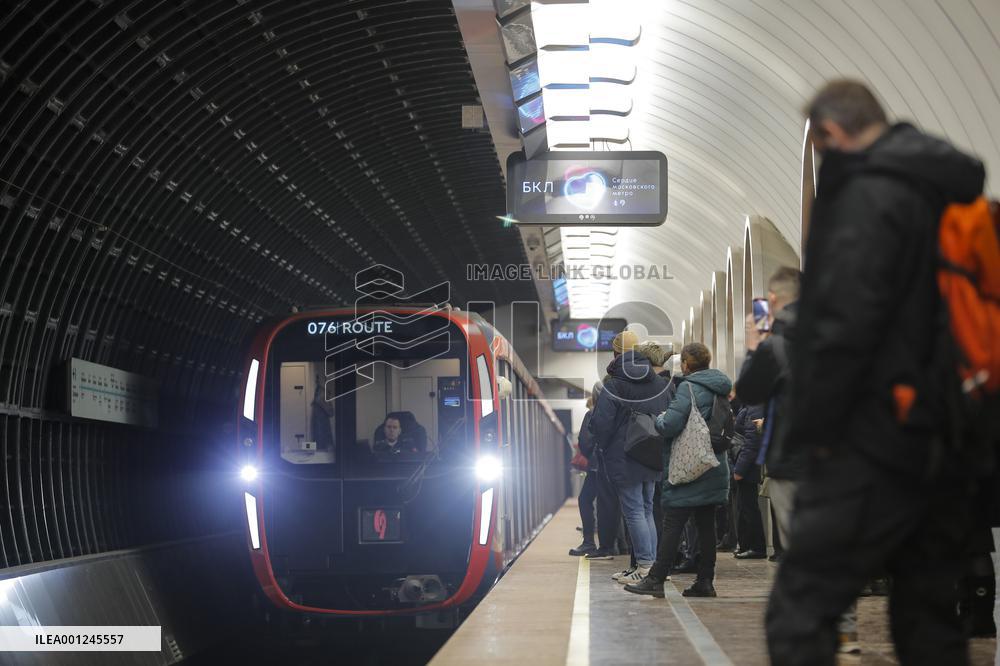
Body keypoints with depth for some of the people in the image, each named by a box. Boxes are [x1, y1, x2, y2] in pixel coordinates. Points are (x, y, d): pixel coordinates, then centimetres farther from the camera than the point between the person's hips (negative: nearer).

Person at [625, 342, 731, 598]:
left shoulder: (689, 387, -13)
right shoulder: (720, 387, 12)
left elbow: (670, 425, -21)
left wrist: (659, 418, 0)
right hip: (714, 468, 8)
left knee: (673, 525, -6)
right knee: (706, 524, 8)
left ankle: (656, 579, -5)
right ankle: (705, 581, 9)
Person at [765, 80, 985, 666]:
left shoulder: (868, 196, -12)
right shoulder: (951, 195, 16)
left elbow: (843, 328, -20)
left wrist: (807, 429, -12)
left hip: (874, 446, -9)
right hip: (943, 448, 9)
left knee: (800, 616, -7)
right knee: (929, 617, 16)